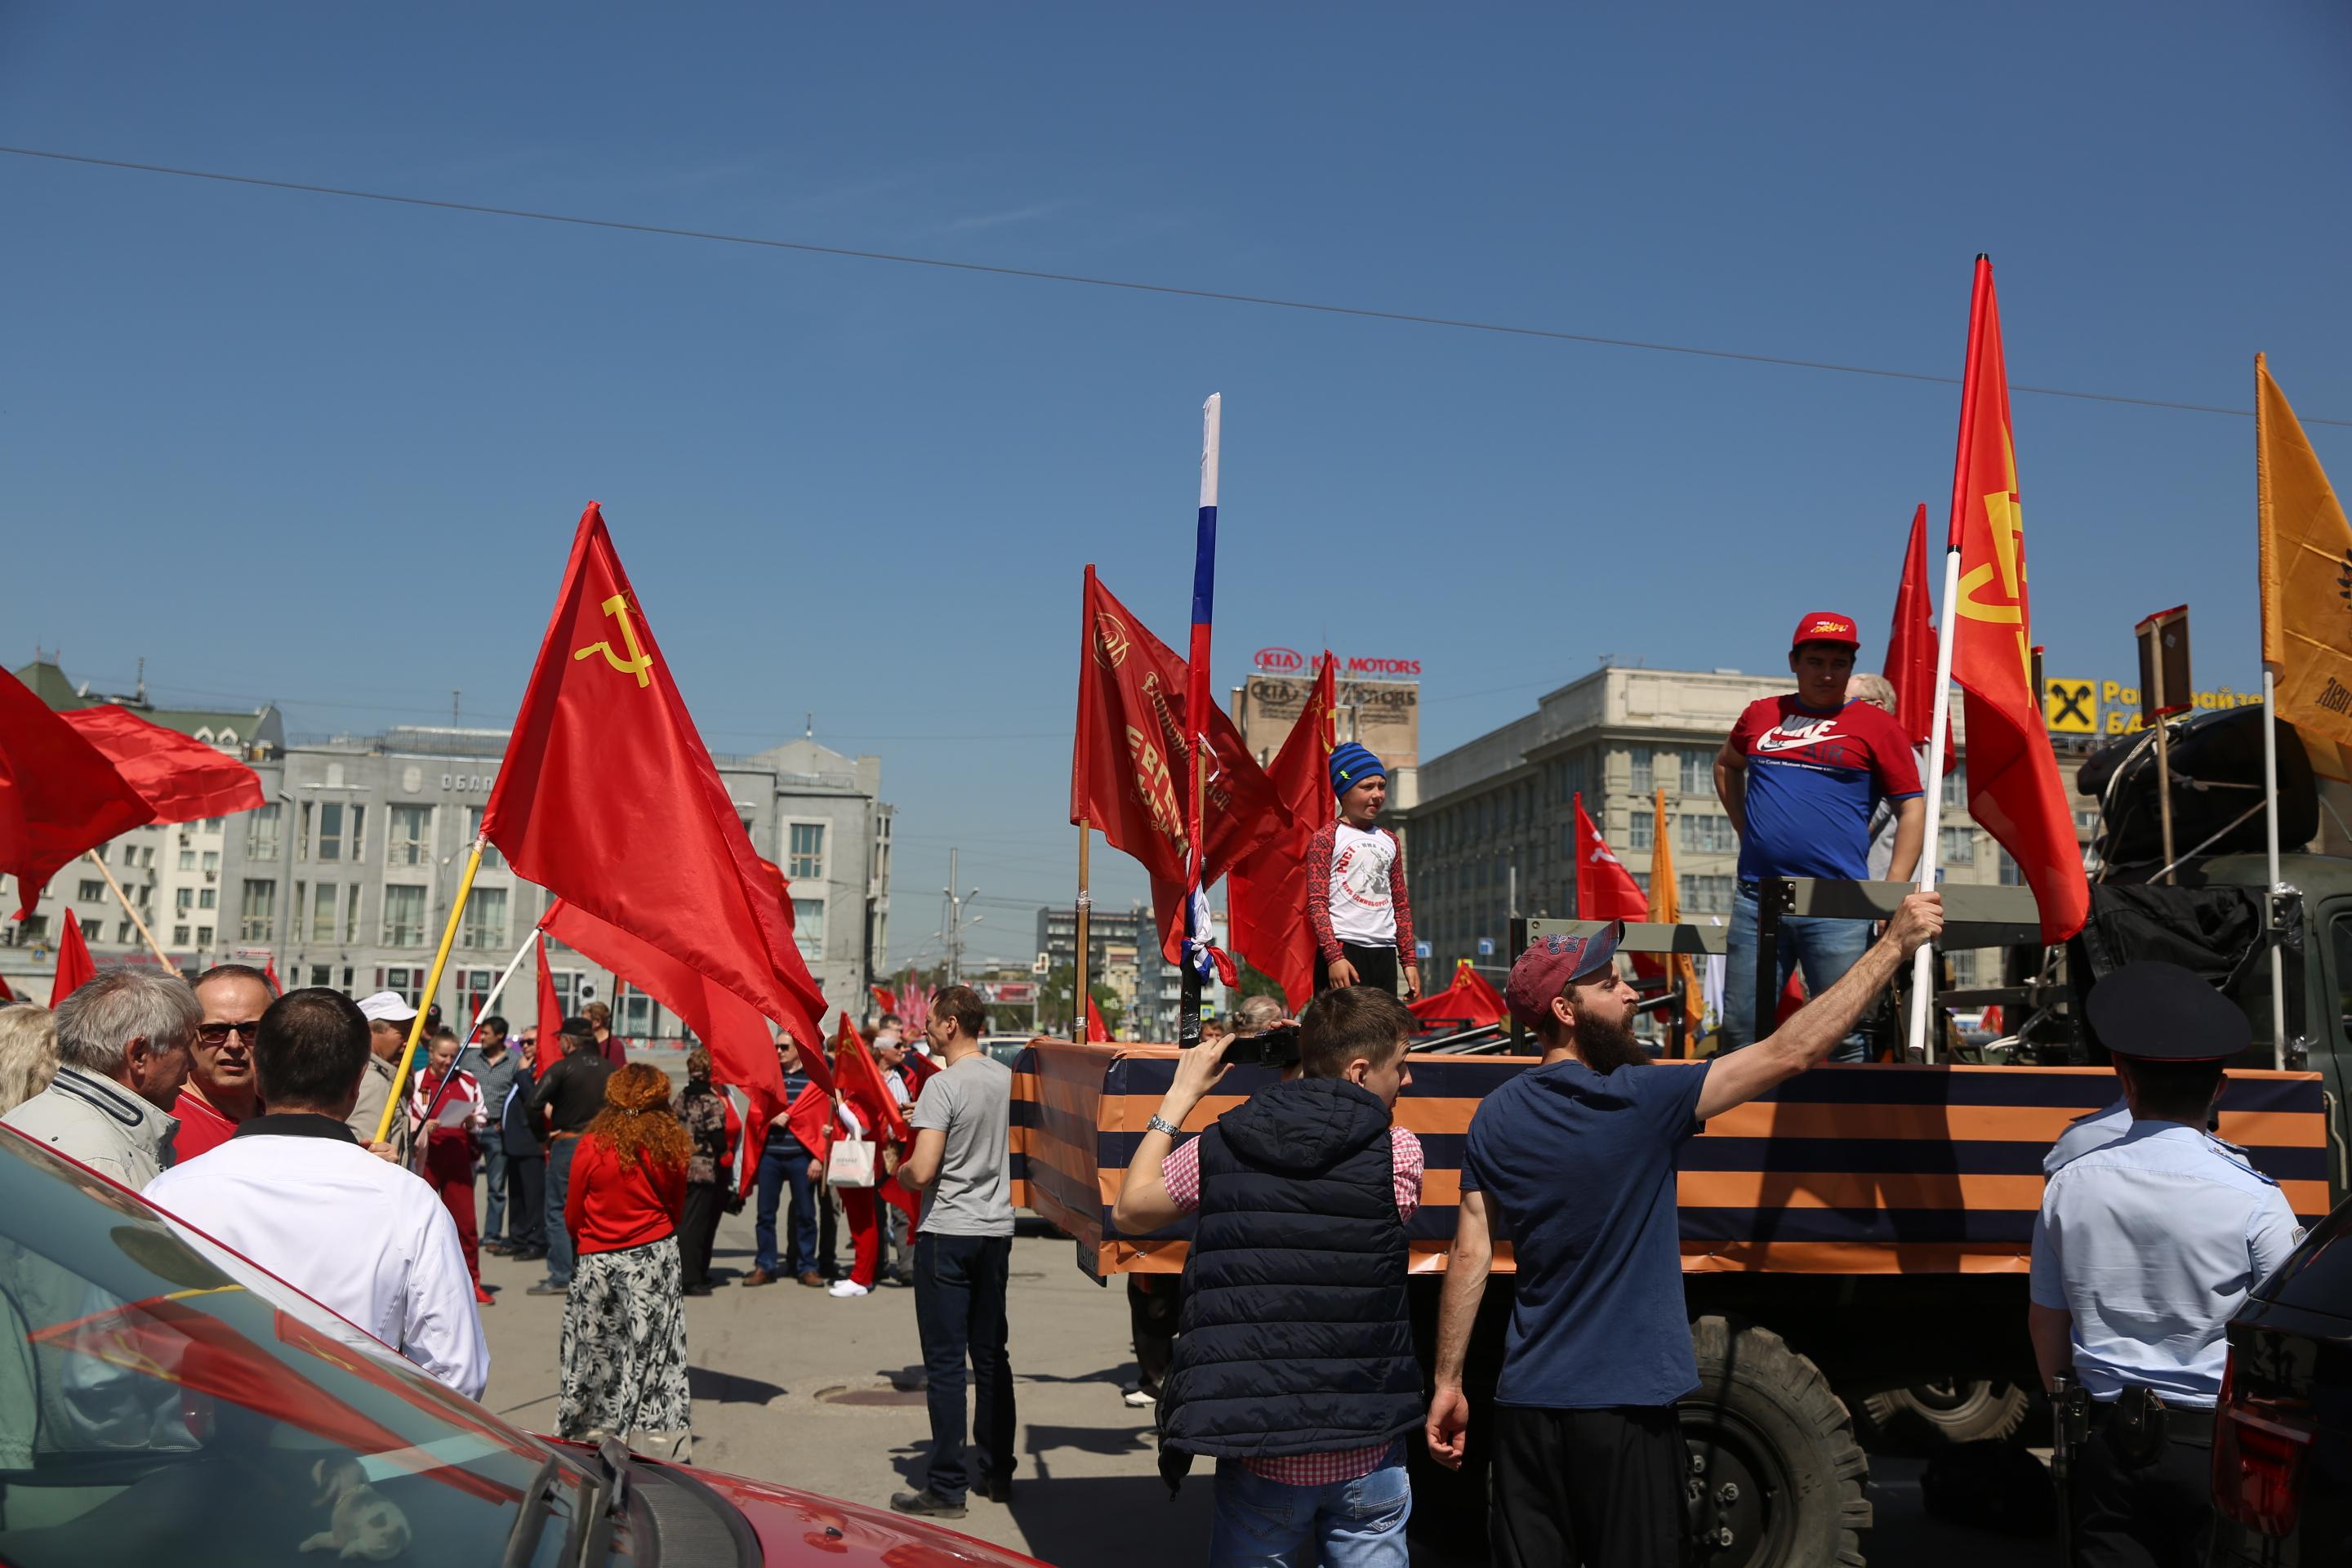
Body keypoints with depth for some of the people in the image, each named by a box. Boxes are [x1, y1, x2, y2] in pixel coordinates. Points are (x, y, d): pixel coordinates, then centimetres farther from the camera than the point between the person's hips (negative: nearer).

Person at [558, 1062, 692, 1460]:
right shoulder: (672, 1147, -5)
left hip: (600, 1262, -1)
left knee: (595, 1349, 12)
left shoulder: (592, 1146, -11)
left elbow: (573, 1213, -1)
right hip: (657, 1257, 2)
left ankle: (590, 1431, 18)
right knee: (655, 1351, 8)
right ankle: (657, 1436, 11)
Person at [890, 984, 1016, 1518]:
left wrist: (898, 1172, -1)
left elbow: (922, 1172, -20)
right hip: (997, 1231, 7)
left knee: (945, 1361, -1)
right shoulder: (1008, 1078, 6)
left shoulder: (943, 1086, -16)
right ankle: (997, 1472, 23)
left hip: (947, 1235, -7)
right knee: (991, 1355, 15)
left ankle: (948, 1487, 2)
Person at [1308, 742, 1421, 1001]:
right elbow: (1317, 903, -7)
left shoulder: (1389, 841, 19)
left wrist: (1409, 960, 14)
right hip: (1342, 948, -6)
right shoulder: (1326, 838, 0)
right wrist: (1334, 957, -17)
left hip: (1384, 953, 6)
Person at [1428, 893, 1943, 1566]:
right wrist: (1895, 944, -7)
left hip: (1526, 1402, 5)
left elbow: (1469, 1258, 2)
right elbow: (1789, 1053, -14)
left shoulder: (1495, 1118, 1)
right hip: (1623, 1405, -5)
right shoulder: (1640, 1101, -14)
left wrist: (1447, 1382, 11)